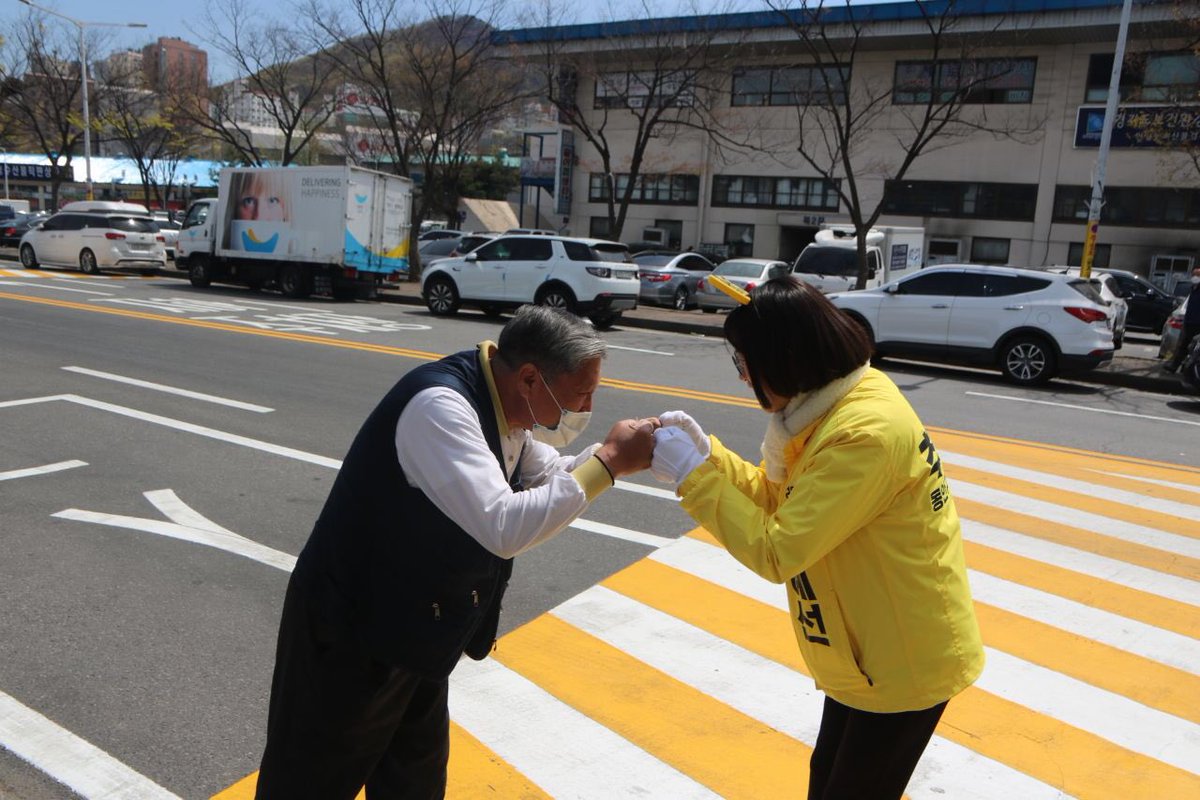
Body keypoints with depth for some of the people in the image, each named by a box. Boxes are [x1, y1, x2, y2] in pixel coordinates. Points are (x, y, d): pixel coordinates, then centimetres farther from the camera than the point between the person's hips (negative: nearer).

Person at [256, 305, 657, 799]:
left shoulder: (502, 402, -3)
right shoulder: (438, 404, -31)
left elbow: (549, 479, 11)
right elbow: (503, 527, -38)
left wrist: (619, 453, -6)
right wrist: (608, 462, -31)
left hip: (416, 628, 9)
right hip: (353, 629, -9)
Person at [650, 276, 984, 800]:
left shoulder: (865, 434, -32)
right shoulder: (837, 402, -1)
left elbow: (776, 552, -30)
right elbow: (781, 500, 4)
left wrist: (691, 476, -23)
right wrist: (706, 452, -8)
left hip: (905, 661, -9)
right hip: (868, 649, 9)